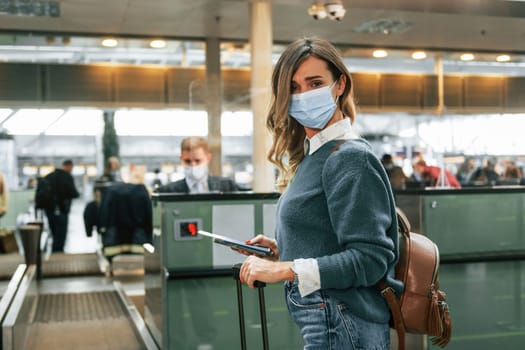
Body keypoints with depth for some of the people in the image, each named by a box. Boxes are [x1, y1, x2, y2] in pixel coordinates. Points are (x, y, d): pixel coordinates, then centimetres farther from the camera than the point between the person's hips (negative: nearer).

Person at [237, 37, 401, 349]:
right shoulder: (313, 157, 10)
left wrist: (285, 269, -23)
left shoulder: (350, 158, -16)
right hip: (327, 321, 8)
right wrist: (282, 249, 2)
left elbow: (369, 259, -22)